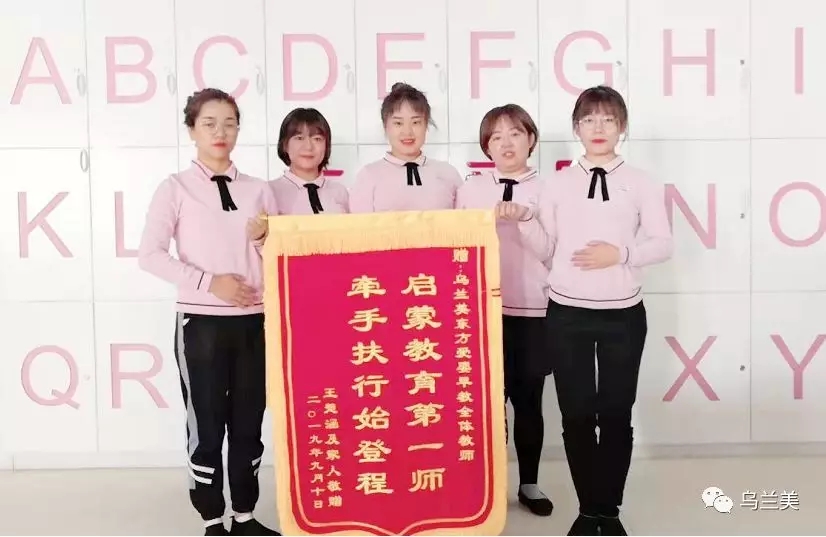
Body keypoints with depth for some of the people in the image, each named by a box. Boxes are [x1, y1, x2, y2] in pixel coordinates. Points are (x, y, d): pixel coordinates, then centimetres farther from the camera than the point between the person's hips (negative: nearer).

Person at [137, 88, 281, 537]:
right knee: (206, 426, 5)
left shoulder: (257, 190, 8)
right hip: (202, 321, -3)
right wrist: (208, 282, -16)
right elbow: (149, 255, -8)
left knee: (248, 424, 12)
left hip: (254, 321, 4)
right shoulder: (177, 188, -1)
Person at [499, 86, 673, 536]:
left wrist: (620, 253, -16)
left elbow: (663, 243, -1)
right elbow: (546, 249, 4)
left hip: (623, 314, -1)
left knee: (617, 414, 7)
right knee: (576, 415, 6)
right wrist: (524, 220, -12)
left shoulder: (641, 182, 2)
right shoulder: (559, 183, 5)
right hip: (567, 313, 1)